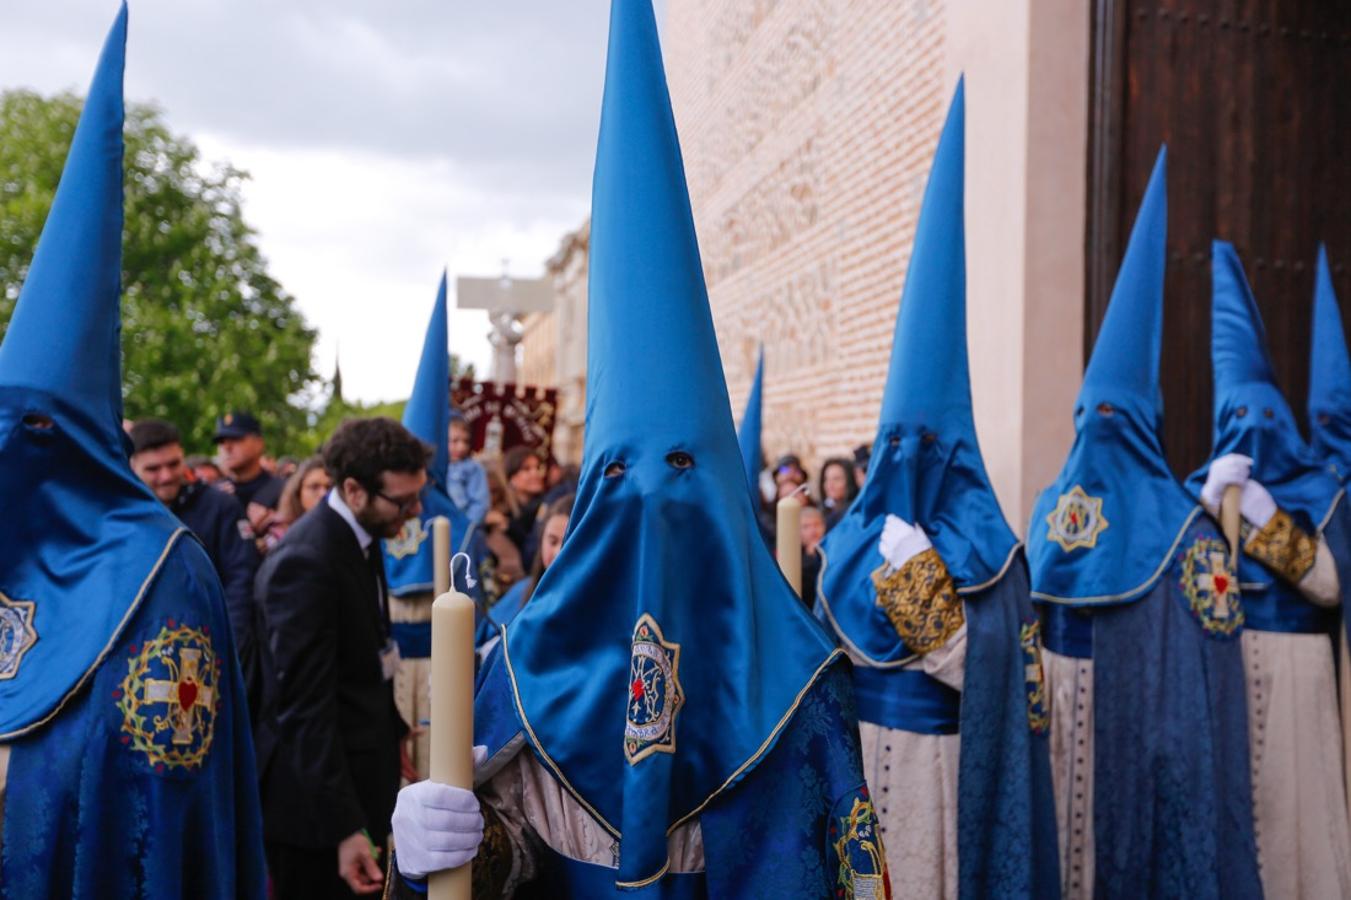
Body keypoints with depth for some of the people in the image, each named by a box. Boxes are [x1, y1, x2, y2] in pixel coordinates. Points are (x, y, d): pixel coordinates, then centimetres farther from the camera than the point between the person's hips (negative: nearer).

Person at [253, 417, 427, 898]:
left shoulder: (359, 537, 4)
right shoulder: (307, 561, -24)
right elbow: (306, 706, -26)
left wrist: (393, 731, 18)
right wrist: (344, 825, -28)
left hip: (356, 773, 9)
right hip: (316, 797, -9)